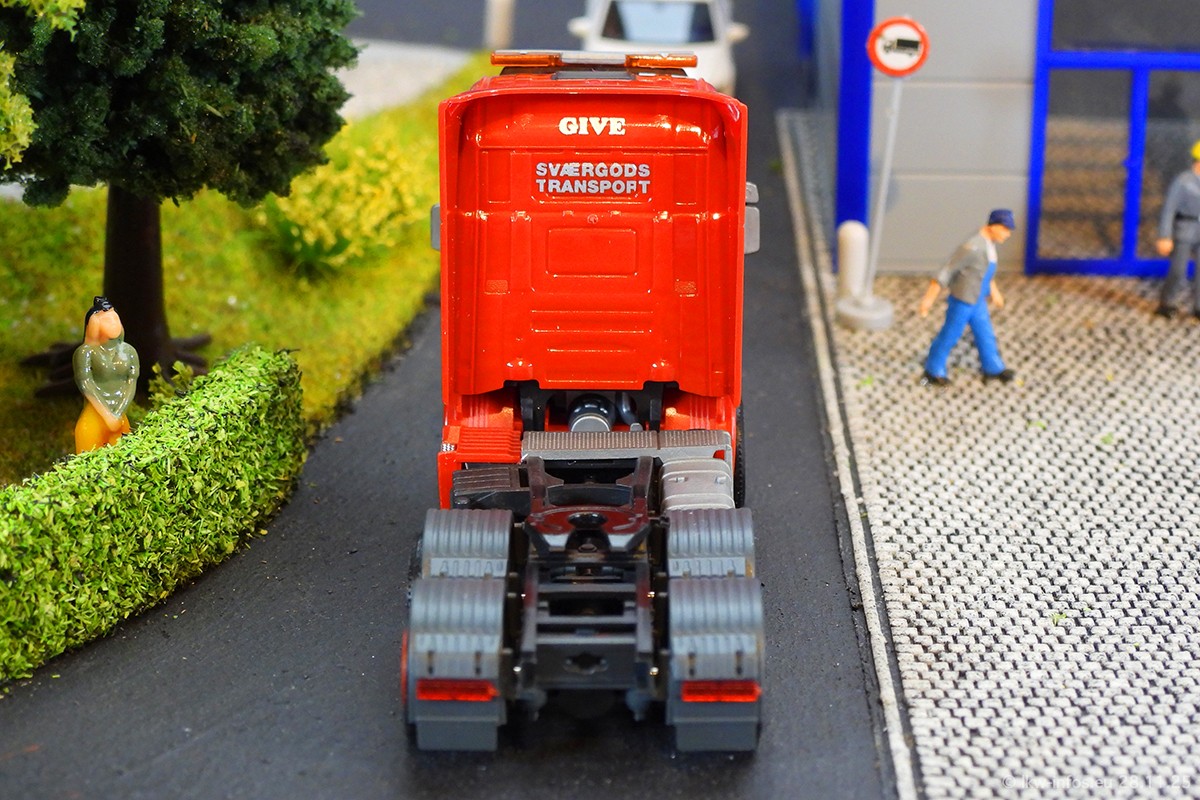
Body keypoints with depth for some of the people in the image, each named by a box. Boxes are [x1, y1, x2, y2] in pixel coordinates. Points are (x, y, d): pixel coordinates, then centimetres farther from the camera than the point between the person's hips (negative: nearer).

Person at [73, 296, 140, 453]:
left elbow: (131, 385, 0)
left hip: (120, 419, 4)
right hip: (94, 418, -4)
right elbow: (86, 386, -12)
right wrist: (107, 416, -17)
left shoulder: (128, 351, 8)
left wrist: (117, 414, -13)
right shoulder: (86, 352, -5)